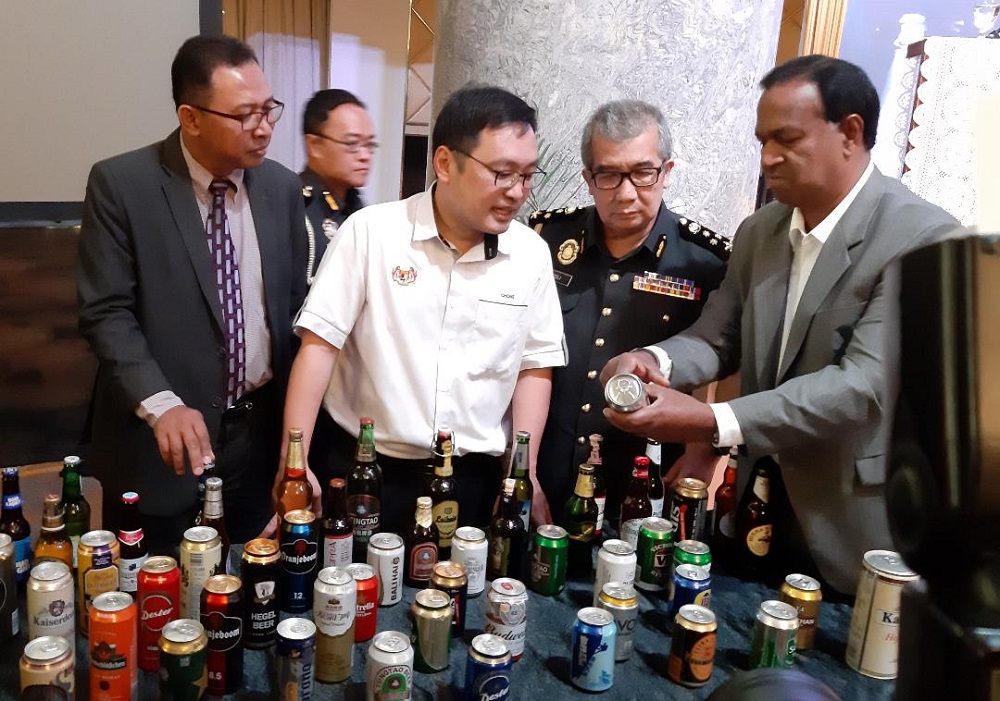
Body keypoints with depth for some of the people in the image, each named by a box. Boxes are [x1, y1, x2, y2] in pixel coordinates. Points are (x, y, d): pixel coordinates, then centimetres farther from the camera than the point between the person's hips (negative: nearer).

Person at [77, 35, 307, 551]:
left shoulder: (282, 188, 3)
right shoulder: (121, 185, -10)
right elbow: (106, 312, -12)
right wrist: (160, 404, -25)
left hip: (258, 430, 4)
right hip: (159, 435, -3)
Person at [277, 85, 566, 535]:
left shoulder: (531, 253, 0)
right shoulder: (371, 231, -9)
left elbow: (535, 365, 6)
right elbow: (319, 342, -9)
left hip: (476, 481, 3)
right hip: (366, 470, -2)